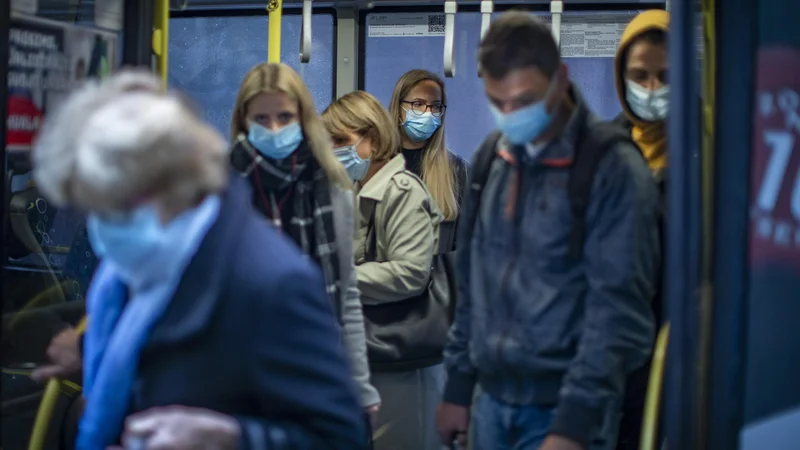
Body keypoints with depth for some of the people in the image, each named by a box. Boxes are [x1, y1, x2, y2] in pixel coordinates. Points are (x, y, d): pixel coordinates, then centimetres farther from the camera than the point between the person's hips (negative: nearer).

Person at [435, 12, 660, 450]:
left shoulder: (611, 167, -12)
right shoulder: (490, 158, 6)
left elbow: (619, 310, -16)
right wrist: (458, 387, 12)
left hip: (564, 408, -5)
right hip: (492, 400, 5)